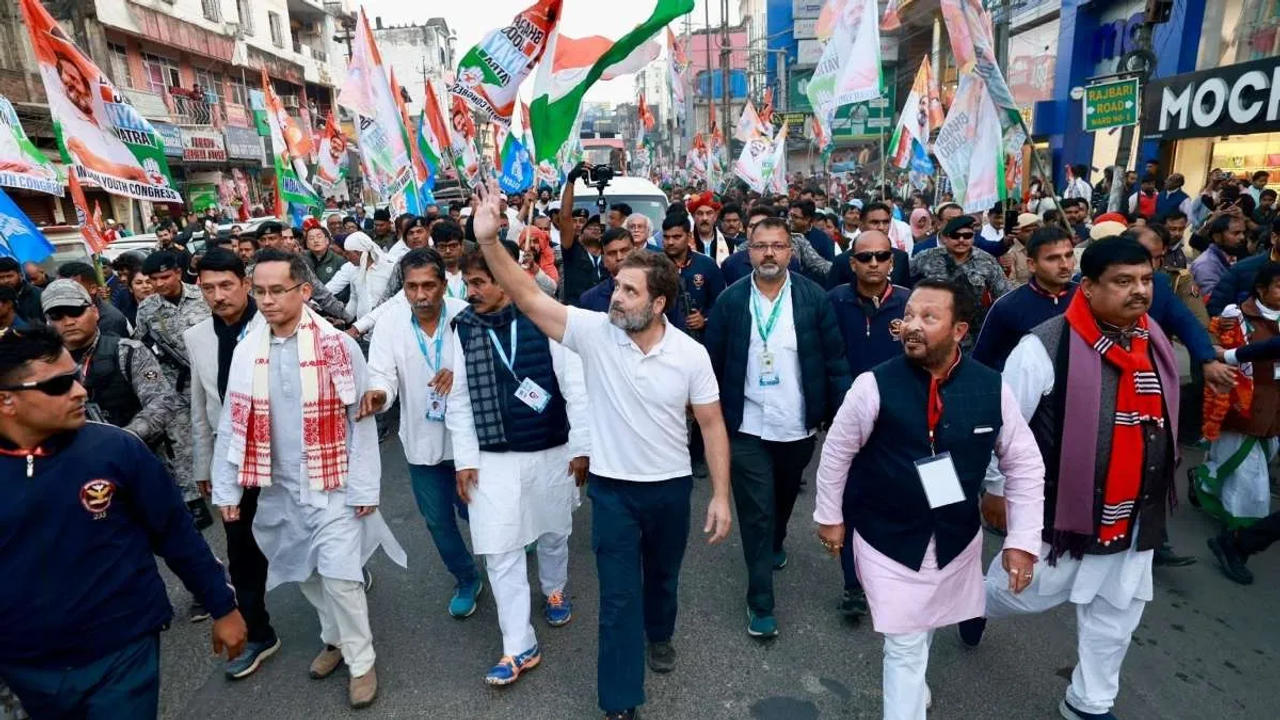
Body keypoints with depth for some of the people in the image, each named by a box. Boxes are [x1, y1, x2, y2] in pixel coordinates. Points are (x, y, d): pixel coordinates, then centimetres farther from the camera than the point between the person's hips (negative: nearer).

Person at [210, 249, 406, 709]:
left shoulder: (337, 345, -11)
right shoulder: (246, 350, -1)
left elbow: (361, 420, -8)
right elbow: (232, 424, 5)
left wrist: (364, 487, -8)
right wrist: (226, 488, 5)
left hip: (332, 485, -4)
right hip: (278, 487, 4)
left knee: (339, 576, -4)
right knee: (305, 572, 17)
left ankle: (361, 662, 18)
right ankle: (335, 638, 40)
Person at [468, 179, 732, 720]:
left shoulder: (691, 354, -13)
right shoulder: (593, 332, -15)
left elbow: (711, 424, -6)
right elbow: (527, 296, -21)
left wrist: (721, 494, -7)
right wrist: (489, 241, -34)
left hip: (672, 487, 2)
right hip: (612, 487, -1)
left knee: (663, 574, 26)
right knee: (618, 596, 7)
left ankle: (659, 634, 58)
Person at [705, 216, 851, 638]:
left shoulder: (814, 298, -6)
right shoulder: (730, 301, -5)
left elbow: (835, 360, -3)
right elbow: (714, 364, -1)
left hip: (799, 427, 2)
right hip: (747, 428, -1)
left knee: (784, 499, 24)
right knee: (756, 514, 3)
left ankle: (775, 544, 54)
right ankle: (760, 602, 16)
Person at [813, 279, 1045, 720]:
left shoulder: (992, 389, -13)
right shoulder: (875, 385, -21)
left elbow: (1024, 465, -1)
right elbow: (837, 451, -8)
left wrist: (1022, 540, -4)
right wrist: (829, 515, 0)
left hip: (958, 538, 4)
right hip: (887, 539, -4)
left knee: (925, 627, 26)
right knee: (905, 645, 4)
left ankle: (910, 682, 57)